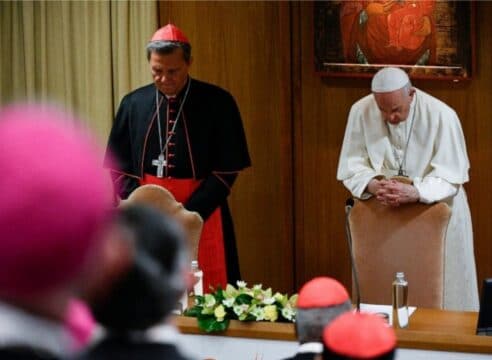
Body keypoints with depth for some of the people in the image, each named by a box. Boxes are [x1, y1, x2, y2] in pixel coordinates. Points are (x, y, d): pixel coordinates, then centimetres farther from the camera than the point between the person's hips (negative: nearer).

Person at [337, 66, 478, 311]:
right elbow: (352, 165, -7)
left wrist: (414, 193, -33)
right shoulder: (361, 111, -12)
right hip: (382, 209, 2)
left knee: (441, 287, 1)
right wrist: (373, 185, -28)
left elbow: (451, 177, -17)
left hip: (436, 206, -2)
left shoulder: (441, 115, -19)